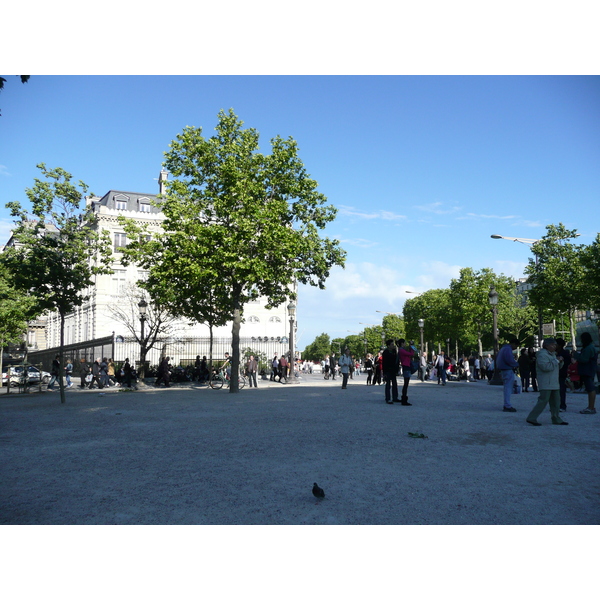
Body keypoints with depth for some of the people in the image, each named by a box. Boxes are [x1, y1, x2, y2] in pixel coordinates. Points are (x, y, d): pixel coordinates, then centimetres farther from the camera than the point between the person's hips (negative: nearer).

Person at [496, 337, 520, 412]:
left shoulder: (503, 348, 18)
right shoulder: (508, 349, -15)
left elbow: (497, 359, 24)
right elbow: (509, 360, -26)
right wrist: (516, 364, -9)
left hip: (503, 370, 11)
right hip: (508, 370, -11)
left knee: (507, 388, 16)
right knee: (508, 388, -8)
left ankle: (506, 405, 21)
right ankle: (507, 406, -8)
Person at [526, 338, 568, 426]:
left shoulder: (552, 354, 19)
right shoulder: (542, 355, -13)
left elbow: (558, 367, 22)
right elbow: (546, 367, -25)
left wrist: (560, 361, 2)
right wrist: (556, 361, -17)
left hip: (554, 383, 10)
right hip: (546, 384, -10)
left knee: (556, 402, 12)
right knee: (543, 401, -12)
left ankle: (556, 419, 20)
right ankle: (531, 418, -9)